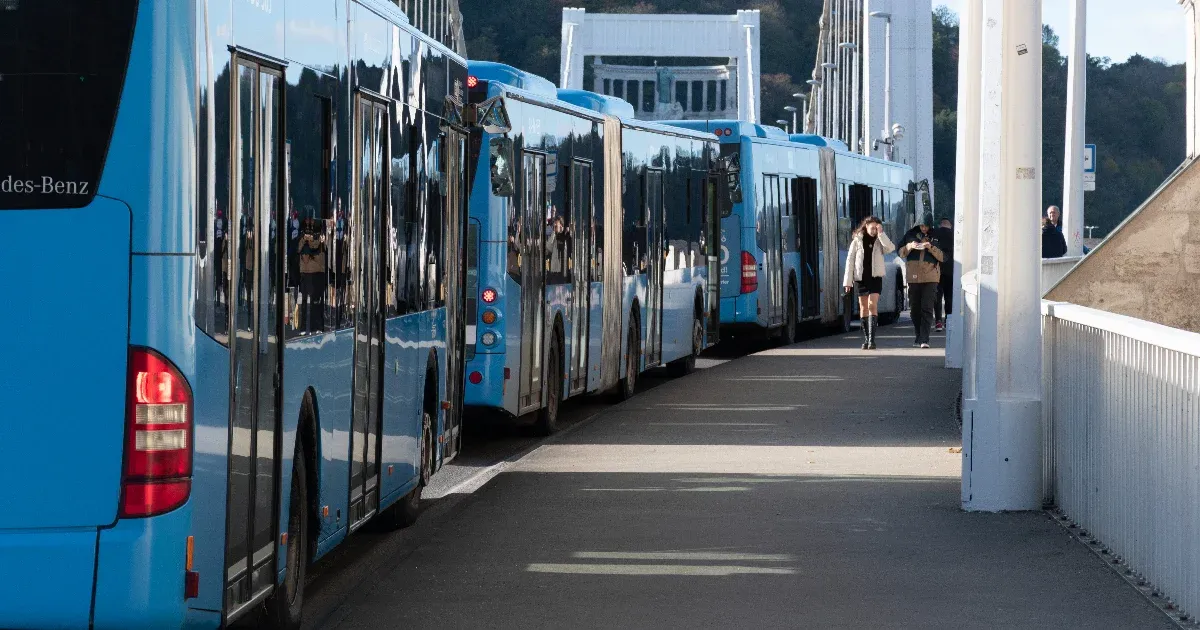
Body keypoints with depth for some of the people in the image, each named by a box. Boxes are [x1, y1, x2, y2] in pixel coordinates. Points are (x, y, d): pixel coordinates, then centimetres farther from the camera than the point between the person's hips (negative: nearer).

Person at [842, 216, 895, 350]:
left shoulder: (879, 241, 5)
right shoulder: (857, 241, 4)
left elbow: (890, 248, -15)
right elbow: (850, 260, 3)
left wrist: (881, 234, -14)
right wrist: (848, 281, -2)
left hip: (875, 277, -1)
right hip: (861, 278, 1)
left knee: (872, 306, -13)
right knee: (863, 308, 6)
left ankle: (872, 339, -18)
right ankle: (866, 339, 14)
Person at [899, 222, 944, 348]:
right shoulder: (911, 235, 11)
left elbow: (943, 257, 0)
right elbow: (901, 253, 9)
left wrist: (931, 247, -15)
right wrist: (910, 246, -11)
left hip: (930, 278, -3)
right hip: (913, 277, 3)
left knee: (927, 309, -11)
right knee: (915, 308, 10)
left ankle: (924, 339, -16)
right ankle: (918, 335, 24)